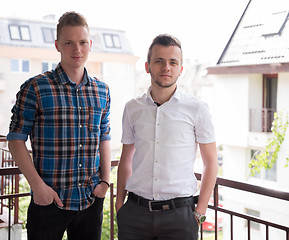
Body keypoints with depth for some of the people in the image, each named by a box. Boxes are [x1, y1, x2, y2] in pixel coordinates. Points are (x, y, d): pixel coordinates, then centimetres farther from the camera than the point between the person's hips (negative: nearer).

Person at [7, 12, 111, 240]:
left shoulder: (102, 91, 7)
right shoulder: (35, 88, -6)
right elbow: (16, 140, -5)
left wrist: (105, 180, 4)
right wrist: (38, 185, -12)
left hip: (92, 200, 4)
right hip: (49, 200, -4)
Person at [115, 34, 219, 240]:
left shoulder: (197, 109, -2)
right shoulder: (132, 109, 6)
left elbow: (211, 163, 2)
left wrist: (200, 212, -3)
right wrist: (119, 203, 7)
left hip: (179, 213, -2)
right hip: (135, 211, 2)